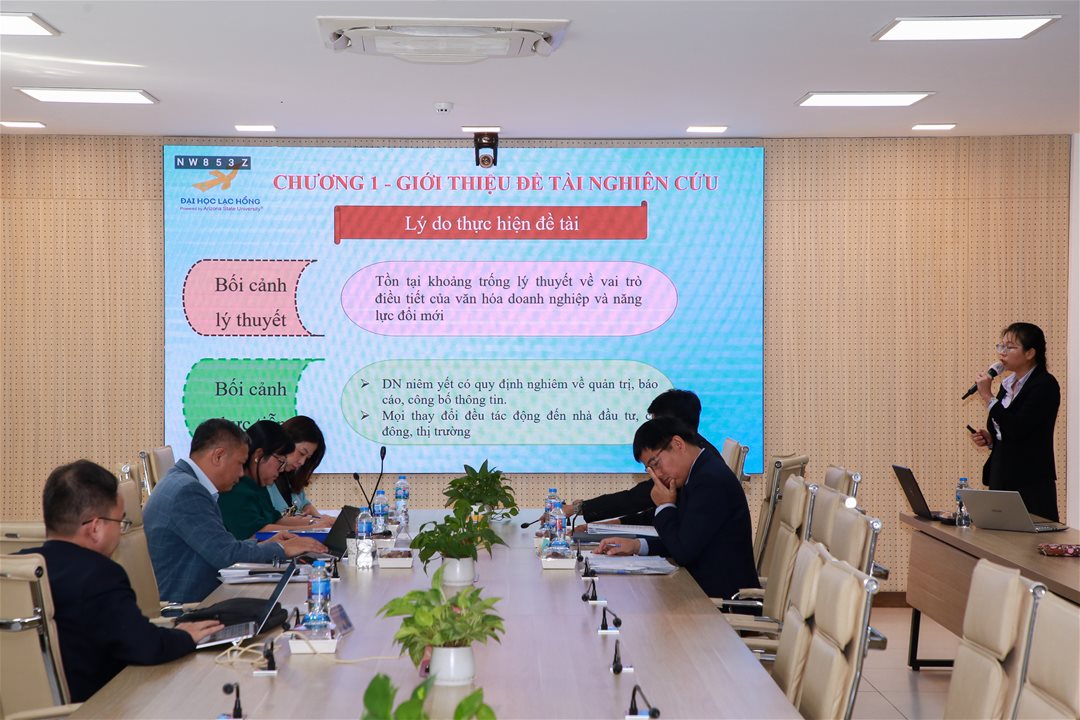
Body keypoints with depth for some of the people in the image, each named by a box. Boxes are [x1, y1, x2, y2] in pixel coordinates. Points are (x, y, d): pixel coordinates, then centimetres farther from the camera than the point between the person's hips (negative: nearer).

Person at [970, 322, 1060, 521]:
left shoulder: (1045, 385, -10)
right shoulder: (1007, 385, 14)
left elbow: (1017, 429, -20)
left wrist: (988, 397, -14)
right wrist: (989, 439, 4)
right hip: (1001, 479, 8)